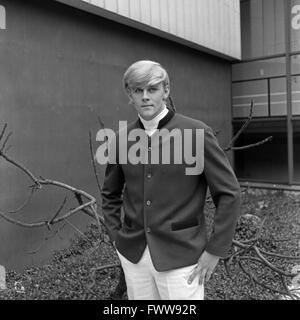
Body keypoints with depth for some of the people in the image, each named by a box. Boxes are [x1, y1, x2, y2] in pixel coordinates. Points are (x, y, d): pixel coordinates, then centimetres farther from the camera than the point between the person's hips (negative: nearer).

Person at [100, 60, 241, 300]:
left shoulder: (196, 132, -11)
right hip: (134, 253, 4)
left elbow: (229, 193, -8)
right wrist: (118, 238, 8)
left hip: (181, 255, -4)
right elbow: (111, 194, 16)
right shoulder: (122, 139, 2)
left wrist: (215, 251, -10)